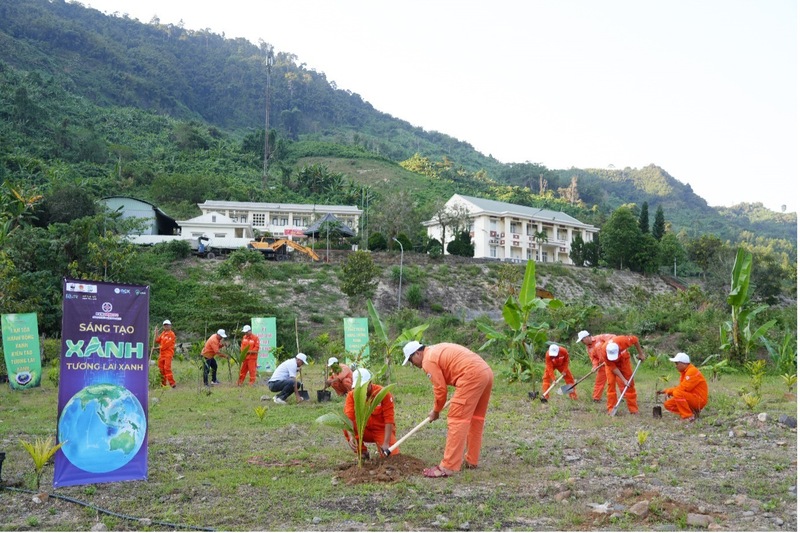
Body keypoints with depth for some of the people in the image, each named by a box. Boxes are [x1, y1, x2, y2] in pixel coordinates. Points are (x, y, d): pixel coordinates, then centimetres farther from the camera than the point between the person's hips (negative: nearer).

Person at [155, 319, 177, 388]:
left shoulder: (171, 334, -7)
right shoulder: (163, 333, 16)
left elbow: (166, 345, -12)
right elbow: (157, 341, 13)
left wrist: (159, 347, -5)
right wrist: (156, 334, 3)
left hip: (168, 354, -8)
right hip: (162, 354, 8)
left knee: (167, 368, -17)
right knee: (161, 369, 7)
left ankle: (172, 383, -17)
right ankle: (163, 384, 14)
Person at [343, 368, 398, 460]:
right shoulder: (351, 395, -13)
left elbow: (389, 420, -19)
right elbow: (348, 418, -25)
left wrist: (386, 443, -27)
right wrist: (351, 437, -44)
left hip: (382, 430, -2)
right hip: (365, 431, 2)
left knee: (392, 454, -25)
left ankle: (381, 448, 11)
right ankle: (363, 452, -5)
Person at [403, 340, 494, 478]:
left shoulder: (428, 360, -2)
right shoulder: (437, 350, 26)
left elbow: (440, 389, -2)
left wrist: (435, 411, 14)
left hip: (472, 376, -10)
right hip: (486, 372, 10)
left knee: (457, 420, -8)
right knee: (475, 418, 19)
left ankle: (448, 467, -9)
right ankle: (471, 460, 28)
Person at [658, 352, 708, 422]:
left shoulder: (692, 371, -18)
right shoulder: (685, 372, 12)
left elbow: (684, 388, -23)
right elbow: (680, 387, 15)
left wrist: (669, 391, -10)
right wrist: (666, 391, 5)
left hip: (699, 400, -10)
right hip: (691, 399, 10)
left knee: (677, 393, -31)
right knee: (668, 404, 2)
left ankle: (688, 416, -20)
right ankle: (692, 412, 4)